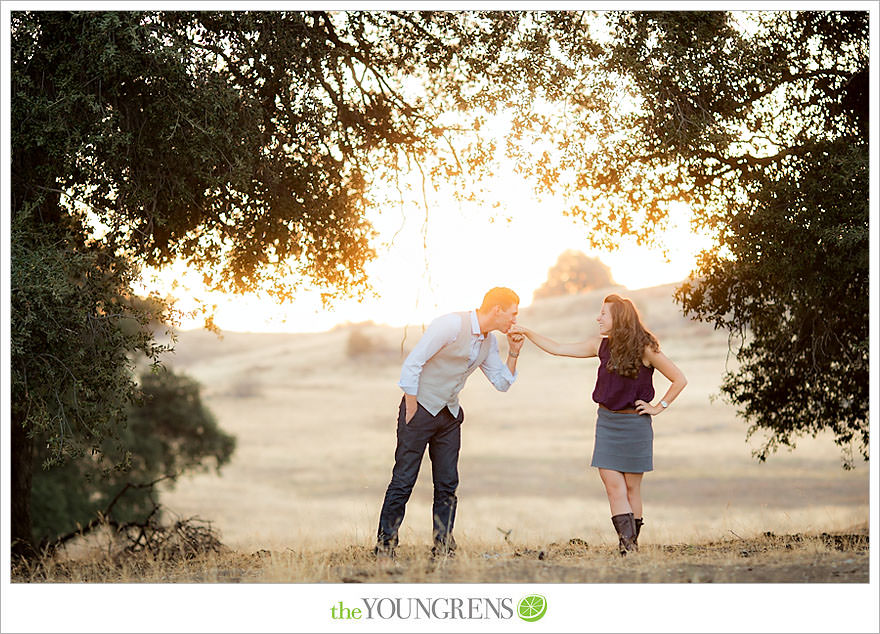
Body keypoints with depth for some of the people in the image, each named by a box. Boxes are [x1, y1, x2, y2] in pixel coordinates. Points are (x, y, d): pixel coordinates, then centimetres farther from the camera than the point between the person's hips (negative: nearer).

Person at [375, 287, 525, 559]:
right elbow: (412, 364, -20)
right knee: (403, 481, -6)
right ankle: (384, 546, 0)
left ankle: (442, 548, 9)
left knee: (447, 485, 4)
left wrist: (513, 353, -1)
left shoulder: (488, 341, 7)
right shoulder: (451, 325, -19)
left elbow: (502, 383, 15)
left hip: (449, 414, 8)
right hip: (421, 408, -8)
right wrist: (411, 411, -17)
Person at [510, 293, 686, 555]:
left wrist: (659, 407, -5)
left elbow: (679, 380, -4)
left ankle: (632, 544, 12)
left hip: (634, 423, -4)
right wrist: (526, 333, 5)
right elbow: (558, 349, 10)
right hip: (607, 421, 4)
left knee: (631, 487, 2)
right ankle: (627, 544, -10)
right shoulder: (601, 345, 5)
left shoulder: (644, 349, -9)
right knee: (612, 484, -7)